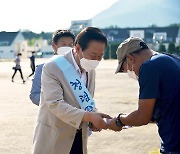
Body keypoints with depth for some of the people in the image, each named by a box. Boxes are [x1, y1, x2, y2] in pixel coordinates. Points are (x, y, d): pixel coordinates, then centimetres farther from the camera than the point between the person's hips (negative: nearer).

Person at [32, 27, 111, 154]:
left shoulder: (90, 70, 6)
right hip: (54, 140, -6)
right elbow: (55, 104, -24)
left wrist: (95, 118, -6)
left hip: (79, 139, 6)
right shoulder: (52, 67, -16)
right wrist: (89, 116, -33)